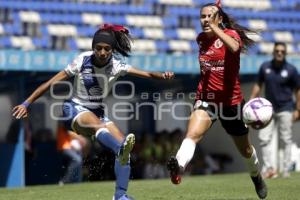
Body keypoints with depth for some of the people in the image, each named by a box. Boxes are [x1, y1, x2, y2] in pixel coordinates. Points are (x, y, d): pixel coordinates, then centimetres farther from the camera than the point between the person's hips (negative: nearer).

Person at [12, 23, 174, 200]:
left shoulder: (116, 65, -7)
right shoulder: (83, 61, -14)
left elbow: (144, 73, -23)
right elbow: (51, 83, -10)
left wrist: (162, 76, -43)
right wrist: (26, 104, -12)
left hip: (98, 112, 5)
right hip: (75, 109, -5)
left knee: (123, 144, -14)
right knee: (96, 123, -37)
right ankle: (121, 151, -68)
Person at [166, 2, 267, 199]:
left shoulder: (231, 34, -11)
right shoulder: (201, 39, 4)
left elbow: (234, 47, -36)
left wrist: (214, 26, -35)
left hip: (231, 101, -2)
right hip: (206, 99, 2)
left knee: (245, 149, 16)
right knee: (192, 134, -29)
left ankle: (257, 177, 44)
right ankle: (179, 166, -52)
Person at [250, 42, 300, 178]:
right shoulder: (265, 67, 2)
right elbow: (258, 85, 10)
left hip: (285, 109, -3)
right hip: (269, 108, 3)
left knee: (286, 140, 0)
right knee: (264, 138, -4)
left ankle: (286, 170, 5)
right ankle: (269, 167, 1)